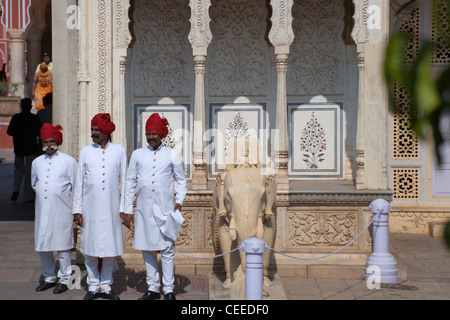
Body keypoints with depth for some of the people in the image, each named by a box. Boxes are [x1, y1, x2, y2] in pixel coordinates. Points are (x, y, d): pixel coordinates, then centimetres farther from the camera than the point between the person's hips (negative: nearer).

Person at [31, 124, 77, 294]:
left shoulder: (69, 161, 2)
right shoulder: (37, 162, 12)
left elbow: (75, 187, 5)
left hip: (62, 211, -4)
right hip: (43, 209, 4)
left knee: (62, 246, -2)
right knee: (42, 246, 6)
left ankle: (64, 280, 9)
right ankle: (49, 278, 21)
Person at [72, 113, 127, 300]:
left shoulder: (119, 151, 6)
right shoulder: (86, 152, 7)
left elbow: (124, 181, 7)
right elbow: (79, 182, 8)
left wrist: (123, 207, 2)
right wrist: (77, 209, 3)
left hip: (111, 207, -1)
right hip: (90, 207, 1)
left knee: (110, 248, 2)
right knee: (90, 249, 3)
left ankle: (106, 286, 13)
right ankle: (93, 286, 14)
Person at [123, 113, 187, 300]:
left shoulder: (172, 154, 7)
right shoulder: (137, 154, 10)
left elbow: (181, 181, 13)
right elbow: (130, 183, 12)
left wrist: (179, 202, -3)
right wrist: (127, 211, 8)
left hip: (165, 209, -2)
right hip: (144, 209, 2)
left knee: (167, 249, -3)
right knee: (147, 250, 6)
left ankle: (168, 290, 4)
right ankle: (153, 289, 15)